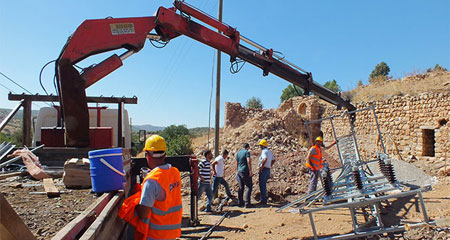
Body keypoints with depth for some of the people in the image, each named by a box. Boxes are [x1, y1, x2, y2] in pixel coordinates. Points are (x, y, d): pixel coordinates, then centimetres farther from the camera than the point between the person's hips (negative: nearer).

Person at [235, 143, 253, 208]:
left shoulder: (238, 153, 14)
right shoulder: (247, 152, -7)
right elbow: (248, 161, -20)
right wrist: (250, 171, -21)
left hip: (239, 172, 7)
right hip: (246, 172, -7)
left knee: (241, 187, 13)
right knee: (249, 187, -1)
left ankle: (240, 202, 15)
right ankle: (247, 203, -7)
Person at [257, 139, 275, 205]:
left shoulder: (264, 151, -14)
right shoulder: (269, 151, 16)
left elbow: (265, 159, -31)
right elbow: (273, 160, 26)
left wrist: (261, 167, -23)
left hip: (263, 170, -9)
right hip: (268, 170, 9)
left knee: (262, 185, -4)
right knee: (264, 185, 18)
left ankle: (263, 201, -2)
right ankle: (264, 200, 23)